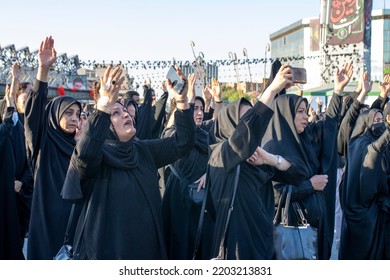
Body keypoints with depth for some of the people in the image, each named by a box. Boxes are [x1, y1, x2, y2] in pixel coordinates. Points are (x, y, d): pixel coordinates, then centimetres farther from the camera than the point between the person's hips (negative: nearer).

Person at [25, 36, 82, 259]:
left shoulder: (78, 146, 12)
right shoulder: (44, 143, -2)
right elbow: (35, 109, -18)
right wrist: (43, 69, -30)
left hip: (73, 216, 5)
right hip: (47, 216, -5)